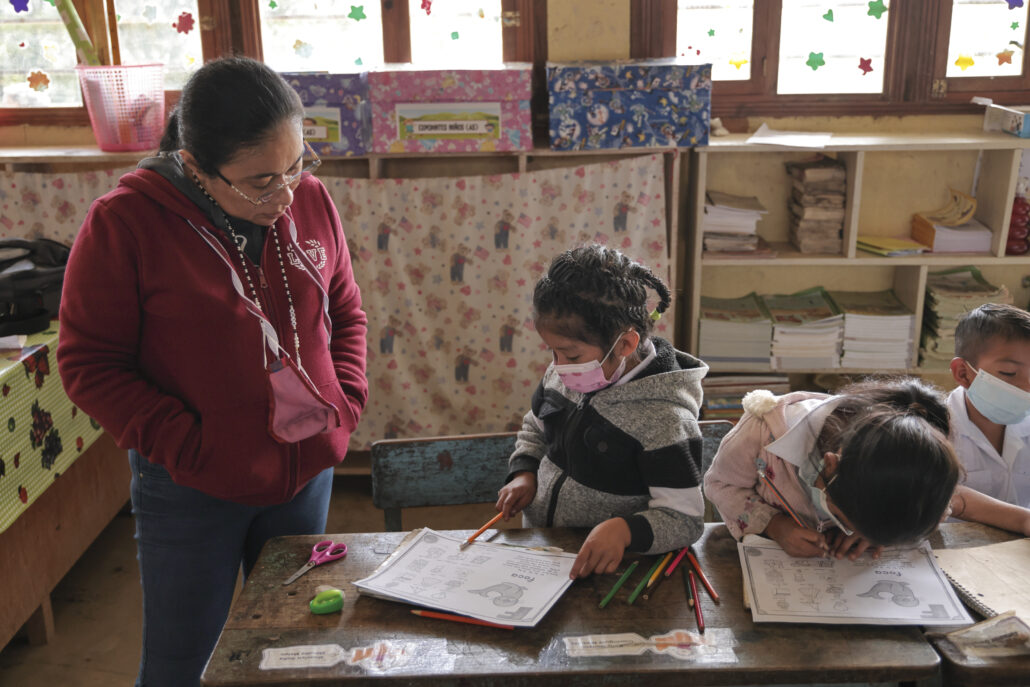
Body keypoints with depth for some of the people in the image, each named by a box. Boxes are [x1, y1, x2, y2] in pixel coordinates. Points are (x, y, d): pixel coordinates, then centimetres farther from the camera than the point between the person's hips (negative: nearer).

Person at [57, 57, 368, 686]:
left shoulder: (310, 200, -3)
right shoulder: (123, 223, -16)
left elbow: (346, 313, 10)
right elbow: (90, 364, -10)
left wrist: (345, 402, -3)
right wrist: (186, 446, -16)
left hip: (308, 473, 4)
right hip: (191, 491, -3)